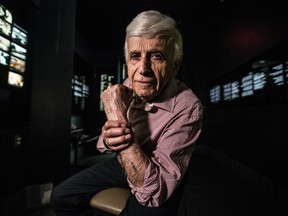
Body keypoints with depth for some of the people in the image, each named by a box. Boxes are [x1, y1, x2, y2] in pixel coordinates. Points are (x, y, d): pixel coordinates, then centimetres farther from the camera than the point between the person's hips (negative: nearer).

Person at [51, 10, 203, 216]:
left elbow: (154, 190, -32)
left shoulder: (187, 108, -29)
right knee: (61, 197, 2)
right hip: (121, 164, 5)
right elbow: (103, 144, 0)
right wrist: (108, 137, -26)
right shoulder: (129, 87, -11)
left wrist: (118, 116, -35)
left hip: (155, 189, -4)